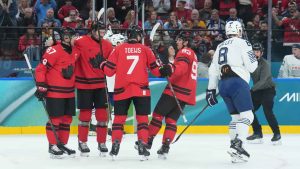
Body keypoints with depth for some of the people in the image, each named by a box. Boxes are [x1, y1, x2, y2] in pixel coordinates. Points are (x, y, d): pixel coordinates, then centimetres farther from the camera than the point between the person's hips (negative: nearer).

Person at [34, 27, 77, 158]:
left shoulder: (73, 52, 9)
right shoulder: (54, 51, -15)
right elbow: (40, 69, -16)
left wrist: (72, 87, 23)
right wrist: (41, 87, -18)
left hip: (69, 93, 8)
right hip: (54, 92, -8)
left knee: (67, 119, 10)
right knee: (55, 119, -4)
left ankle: (62, 144, 20)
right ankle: (52, 146, 5)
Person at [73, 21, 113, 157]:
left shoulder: (107, 45, 4)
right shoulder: (81, 42, -12)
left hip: (100, 84, 4)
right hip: (84, 83, -4)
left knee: (102, 114, 4)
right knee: (85, 114, 3)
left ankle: (102, 143, 16)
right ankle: (82, 142, 16)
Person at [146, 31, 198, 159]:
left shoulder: (185, 52, -7)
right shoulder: (192, 54, 24)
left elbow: (181, 67, -26)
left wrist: (171, 68, -44)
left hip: (176, 90, -9)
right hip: (186, 93, 9)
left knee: (158, 114, -1)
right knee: (171, 120, 7)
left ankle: (148, 141, 2)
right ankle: (165, 147, -4)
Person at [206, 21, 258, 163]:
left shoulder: (220, 46, 21)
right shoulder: (242, 43, -1)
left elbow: (213, 69, 20)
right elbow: (251, 66, -8)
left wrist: (211, 89, 23)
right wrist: (254, 60, 15)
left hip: (223, 84, 8)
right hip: (237, 82, -8)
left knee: (236, 116, 15)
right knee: (247, 115, -10)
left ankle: (234, 149, 11)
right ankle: (238, 143, -29)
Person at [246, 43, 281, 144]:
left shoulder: (264, 64, -20)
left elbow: (262, 81, -30)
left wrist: (251, 89, -41)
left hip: (268, 90, -7)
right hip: (257, 90, 7)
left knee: (267, 111, -19)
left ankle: (277, 134, -8)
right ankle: (258, 133, 8)